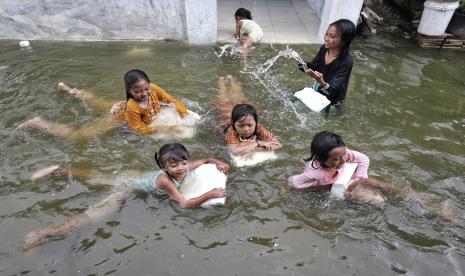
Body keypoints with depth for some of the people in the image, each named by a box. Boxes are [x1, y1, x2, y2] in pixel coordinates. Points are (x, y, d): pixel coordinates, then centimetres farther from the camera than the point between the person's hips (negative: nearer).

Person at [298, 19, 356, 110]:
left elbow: (332, 89, -34)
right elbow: (312, 67, -3)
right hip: (317, 90, 6)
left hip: (331, 98, -5)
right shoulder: (324, 48, -13)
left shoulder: (346, 61, -30)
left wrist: (321, 82, -56)